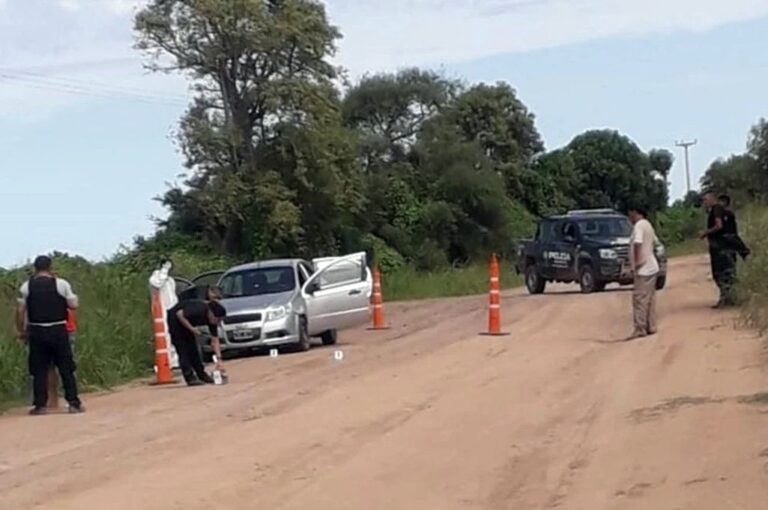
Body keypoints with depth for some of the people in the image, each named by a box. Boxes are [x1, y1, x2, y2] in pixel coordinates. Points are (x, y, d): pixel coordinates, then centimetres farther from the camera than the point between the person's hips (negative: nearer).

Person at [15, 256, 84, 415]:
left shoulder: (26, 286, 2)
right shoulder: (62, 284, -3)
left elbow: (20, 310, 1)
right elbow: (73, 305, -1)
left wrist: (20, 331, 9)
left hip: (36, 331, 1)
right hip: (58, 330, -1)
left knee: (39, 370, 6)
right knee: (66, 369, 6)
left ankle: (40, 405, 6)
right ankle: (74, 403, 5)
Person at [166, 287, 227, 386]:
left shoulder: (212, 319, -13)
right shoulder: (199, 310, -35)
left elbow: (215, 341, -11)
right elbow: (179, 314, -30)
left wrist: (219, 359, -18)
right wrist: (191, 328, -30)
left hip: (187, 323, 8)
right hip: (176, 319, -8)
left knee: (193, 349, 12)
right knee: (183, 350, -10)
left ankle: (202, 375, 19)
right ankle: (190, 378, -11)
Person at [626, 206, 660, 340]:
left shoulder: (639, 225, -15)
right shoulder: (647, 225, 15)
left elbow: (638, 244, -25)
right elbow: (654, 242, 21)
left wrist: (636, 262, -20)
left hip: (643, 269, -10)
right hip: (651, 267, 10)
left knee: (640, 299, -8)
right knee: (650, 298, 13)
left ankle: (640, 329, -8)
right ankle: (650, 327, 17)